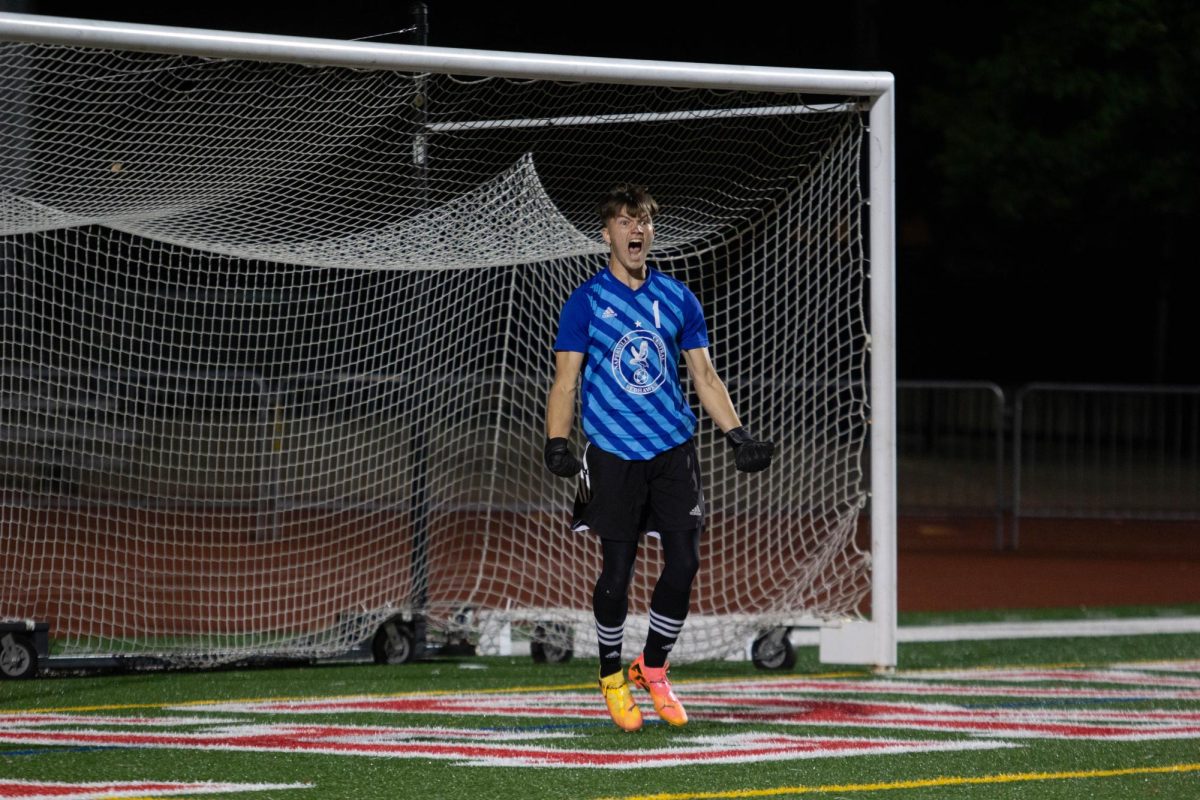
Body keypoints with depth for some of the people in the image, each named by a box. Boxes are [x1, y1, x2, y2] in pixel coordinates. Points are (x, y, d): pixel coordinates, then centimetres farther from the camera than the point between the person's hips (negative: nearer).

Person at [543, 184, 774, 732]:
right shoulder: (585, 302, 0)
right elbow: (565, 382, -3)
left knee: (684, 562, -5)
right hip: (613, 455, -3)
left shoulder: (677, 299, 10)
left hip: (674, 450, 3)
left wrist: (737, 435, 4)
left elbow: (704, 376, 14)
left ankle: (652, 667, 15)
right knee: (617, 569, -2)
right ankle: (611, 676, 17)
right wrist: (557, 444, -17)